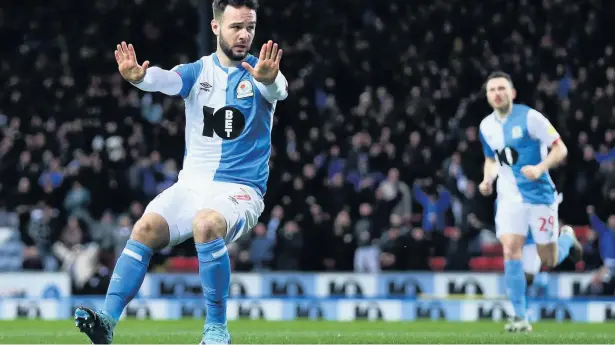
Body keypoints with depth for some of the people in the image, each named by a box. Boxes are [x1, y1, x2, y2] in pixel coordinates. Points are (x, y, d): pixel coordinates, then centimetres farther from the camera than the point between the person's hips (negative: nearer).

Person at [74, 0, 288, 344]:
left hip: (240, 189, -3)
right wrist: (141, 77, -43)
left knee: (206, 223, -34)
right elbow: (166, 79, -19)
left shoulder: (260, 71, -3)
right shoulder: (198, 71, 3)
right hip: (191, 184, 3)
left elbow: (278, 89, -27)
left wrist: (269, 81, -53)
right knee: (146, 227, -22)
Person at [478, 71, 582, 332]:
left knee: (549, 262, 4)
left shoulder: (529, 117, -12)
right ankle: (520, 317, -10)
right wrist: (488, 180, 1)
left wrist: (540, 168, -27)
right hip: (509, 197, 3)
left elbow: (560, 149, -10)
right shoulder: (486, 126, 5)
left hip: (540, 195, -3)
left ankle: (567, 238, 40)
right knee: (511, 252, -15)